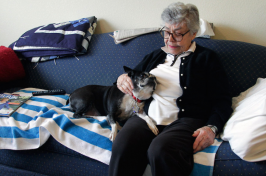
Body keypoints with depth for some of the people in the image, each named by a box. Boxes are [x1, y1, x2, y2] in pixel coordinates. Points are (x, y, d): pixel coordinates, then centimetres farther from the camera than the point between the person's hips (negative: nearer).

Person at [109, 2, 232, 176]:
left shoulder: (207, 58, 13)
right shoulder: (154, 56, 26)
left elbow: (222, 100, 5)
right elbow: (133, 77, 33)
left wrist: (211, 127, -13)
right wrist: (122, 79, 7)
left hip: (185, 120, -3)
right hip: (146, 117, 4)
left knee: (161, 150, -37)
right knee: (122, 147, -31)